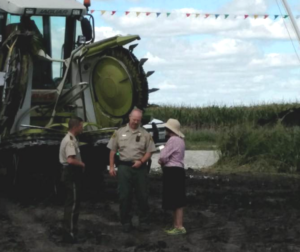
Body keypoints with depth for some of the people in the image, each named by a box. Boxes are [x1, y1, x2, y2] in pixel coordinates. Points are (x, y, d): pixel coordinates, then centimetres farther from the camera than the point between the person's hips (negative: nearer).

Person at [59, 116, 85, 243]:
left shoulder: (69, 139, 15)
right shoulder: (70, 140, -20)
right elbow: (70, 160, -31)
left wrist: (80, 164, 10)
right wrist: (82, 164, -14)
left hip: (71, 173, 11)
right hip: (71, 174, -11)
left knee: (71, 203, 17)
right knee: (72, 204, -8)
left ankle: (70, 229, 26)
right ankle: (69, 233, -7)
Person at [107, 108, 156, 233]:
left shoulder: (145, 134, 5)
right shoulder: (119, 132, 6)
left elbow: (149, 151, 4)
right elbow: (112, 151, 8)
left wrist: (141, 161, -12)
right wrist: (111, 167, 2)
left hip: (140, 167, 0)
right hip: (124, 167, 0)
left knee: (142, 196, 3)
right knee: (124, 196, 3)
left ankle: (143, 222, 14)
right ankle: (126, 222, 12)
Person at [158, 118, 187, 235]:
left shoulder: (173, 140, -17)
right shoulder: (179, 140, 16)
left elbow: (163, 157, -20)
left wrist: (161, 161, 2)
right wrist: (163, 160, 4)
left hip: (172, 172, -10)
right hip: (176, 170, 10)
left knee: (176, 201, -7)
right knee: (176, 200, 14)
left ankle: (179, 227, -6)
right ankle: (175, 225, 20)